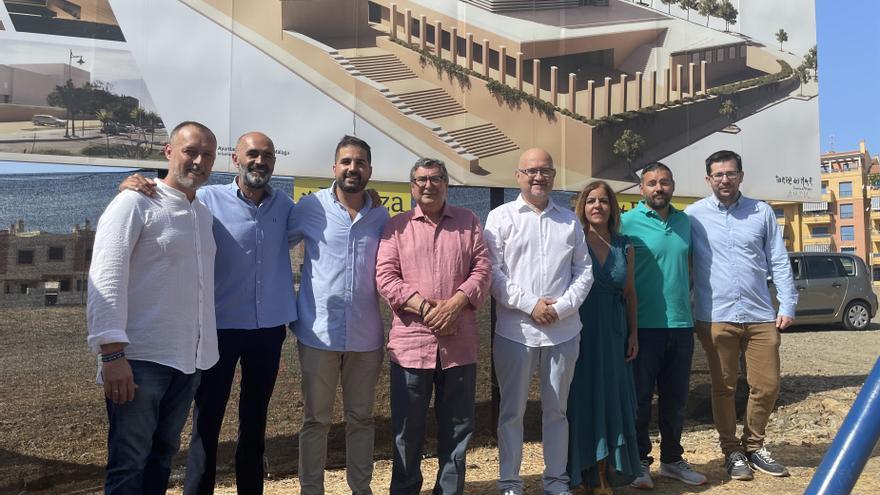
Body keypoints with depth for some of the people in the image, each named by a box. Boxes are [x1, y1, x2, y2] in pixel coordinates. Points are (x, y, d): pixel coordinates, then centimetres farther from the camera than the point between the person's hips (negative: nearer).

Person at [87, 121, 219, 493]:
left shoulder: (204, 214, 14)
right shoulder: (135, 202, -7)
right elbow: (105, 278, -15)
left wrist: (203, 351, 11)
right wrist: (112, 353, -22)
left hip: (189, 360, 7)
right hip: (140, 358, -7)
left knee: (163, 455, 17)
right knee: (128, 464, 1)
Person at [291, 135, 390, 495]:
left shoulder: (382, 216, 5)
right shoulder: (310, 207, -2)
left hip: (366, 336, 3)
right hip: (318, 332, -2)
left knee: (361, 418, 14)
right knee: (315, 419, 8)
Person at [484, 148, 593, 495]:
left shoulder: (569, 220, 12)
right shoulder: (500, 217, 2)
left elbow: (584, 270, 8)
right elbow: (493, 272, -6)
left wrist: (563, 307, -7)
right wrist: (530, 305, -12)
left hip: (563, 330, 3)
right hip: (515, 330, -3)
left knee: (556, 409, 12)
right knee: (512, 409, 5)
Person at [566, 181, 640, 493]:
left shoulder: (624, 246, 8)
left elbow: (630, 293, 12)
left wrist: (633, 333, 8)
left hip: (614, 332, 4)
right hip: (581, 330, -4)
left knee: (612, 399, 8)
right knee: (583, 398, 2)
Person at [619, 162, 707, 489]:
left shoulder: (684, 222, 9)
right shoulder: (628, 223, -7)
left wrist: (686, 295, 12)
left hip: (681, 325, 5)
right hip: (644, 326, -5)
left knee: (675, 398, 15)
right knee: (640, 398, 6)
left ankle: (672, 459, 31)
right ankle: (639, 462, 21)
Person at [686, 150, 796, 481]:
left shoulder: (762, 212, 7)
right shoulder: (693, 215, -1)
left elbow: (779, 262, 8)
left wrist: (787, 305, 1)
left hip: (761, 316, 2)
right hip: (715, 318, -2)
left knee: (767, 386, 7)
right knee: (723, 389, 8)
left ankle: (753, 446, 28)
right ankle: (733, 452, 24)